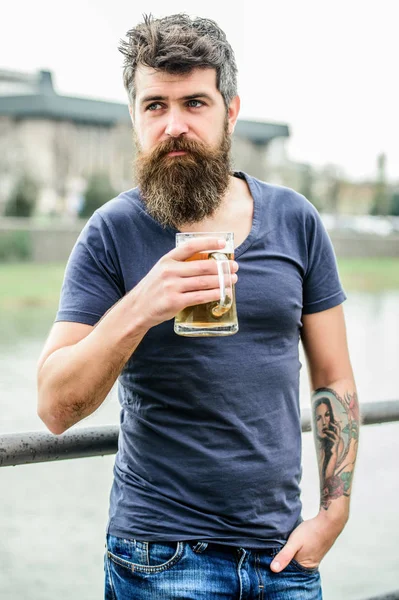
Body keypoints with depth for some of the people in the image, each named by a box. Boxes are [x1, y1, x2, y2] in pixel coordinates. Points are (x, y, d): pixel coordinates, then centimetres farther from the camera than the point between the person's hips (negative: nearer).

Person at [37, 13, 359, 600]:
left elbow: (334, 381, 7)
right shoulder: (112, 233, -7)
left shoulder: (296, 221, 2)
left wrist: (334, 510, -2)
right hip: (162, 552, -3)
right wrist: (137, 310, -28)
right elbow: (55, 408, -13)